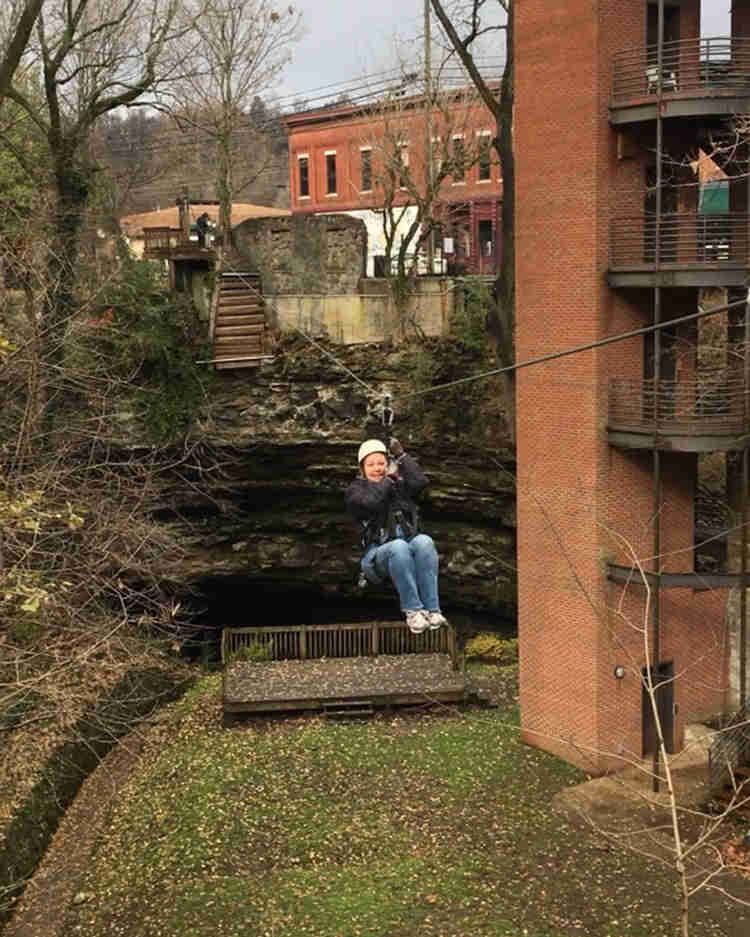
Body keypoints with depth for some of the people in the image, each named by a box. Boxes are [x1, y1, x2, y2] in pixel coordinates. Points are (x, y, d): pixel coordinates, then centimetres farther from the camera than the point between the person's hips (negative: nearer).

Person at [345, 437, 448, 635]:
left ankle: (432, 608, -35)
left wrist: (401, 456, 3)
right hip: (378, 557, -3)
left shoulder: (400, 485, 20)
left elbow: (420, 481, -3)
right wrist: (388, 478, 0)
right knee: (398, 546, -37)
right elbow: (371, 501, -13)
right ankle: (412, 610, -33)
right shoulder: (355, 490, 11)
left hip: (408, 554, 3)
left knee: (423, 541, -32)